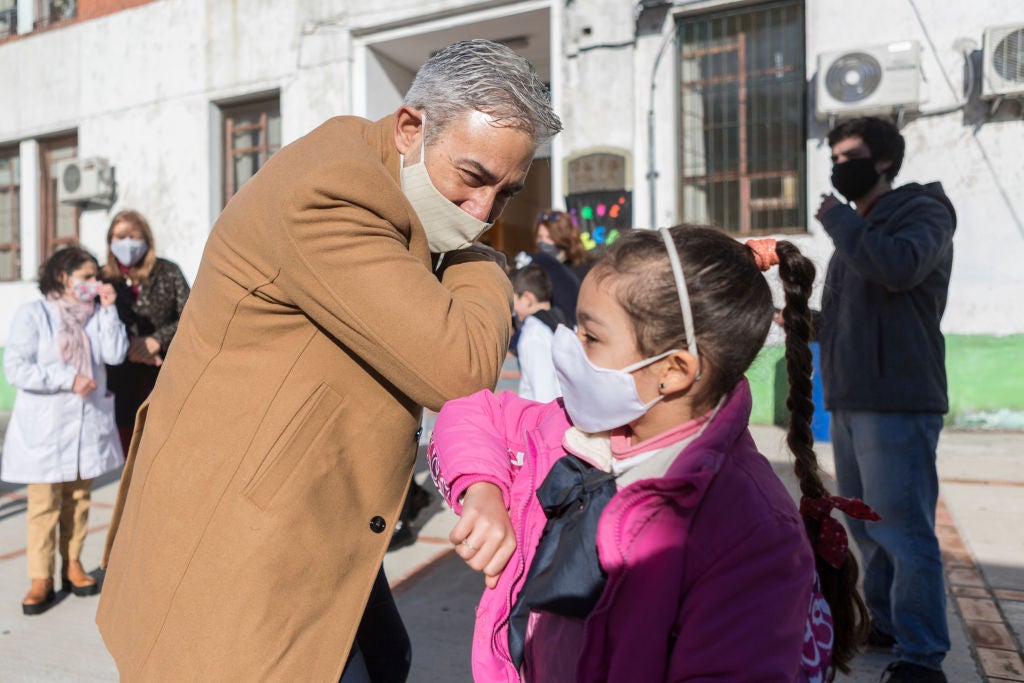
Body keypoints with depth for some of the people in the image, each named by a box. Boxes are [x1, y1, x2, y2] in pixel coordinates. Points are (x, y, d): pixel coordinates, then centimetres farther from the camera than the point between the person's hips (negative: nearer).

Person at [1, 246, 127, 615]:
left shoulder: (96, 314, 7)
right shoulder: (33, 313, -5)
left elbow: (115, 354, -7)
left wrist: (108, 308, -9)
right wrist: (68, 379, -18)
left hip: (88, 422, 4)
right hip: (44, 426, -4)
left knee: (79, 498, 11)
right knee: (44, 504, 0)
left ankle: (73, 565, 24)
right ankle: (41, 580, 9)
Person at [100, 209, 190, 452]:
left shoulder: (168, 272, 6)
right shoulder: (103, 278, 6)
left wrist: (156, 340, -11)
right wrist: (129, 347, -13)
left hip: (164, 377, -1)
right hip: (121, 380, 1)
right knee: (126, 443, 5)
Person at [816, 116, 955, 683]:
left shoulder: (921, 211, -3)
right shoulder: (856, 228, 21)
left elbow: (899, 267, -25)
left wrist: (835, 217, -13)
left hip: (897, 401, -8)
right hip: (850, 400, 9)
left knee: (904, 530, -9)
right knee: (866, 526, 15)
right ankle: (883, 625, 27)